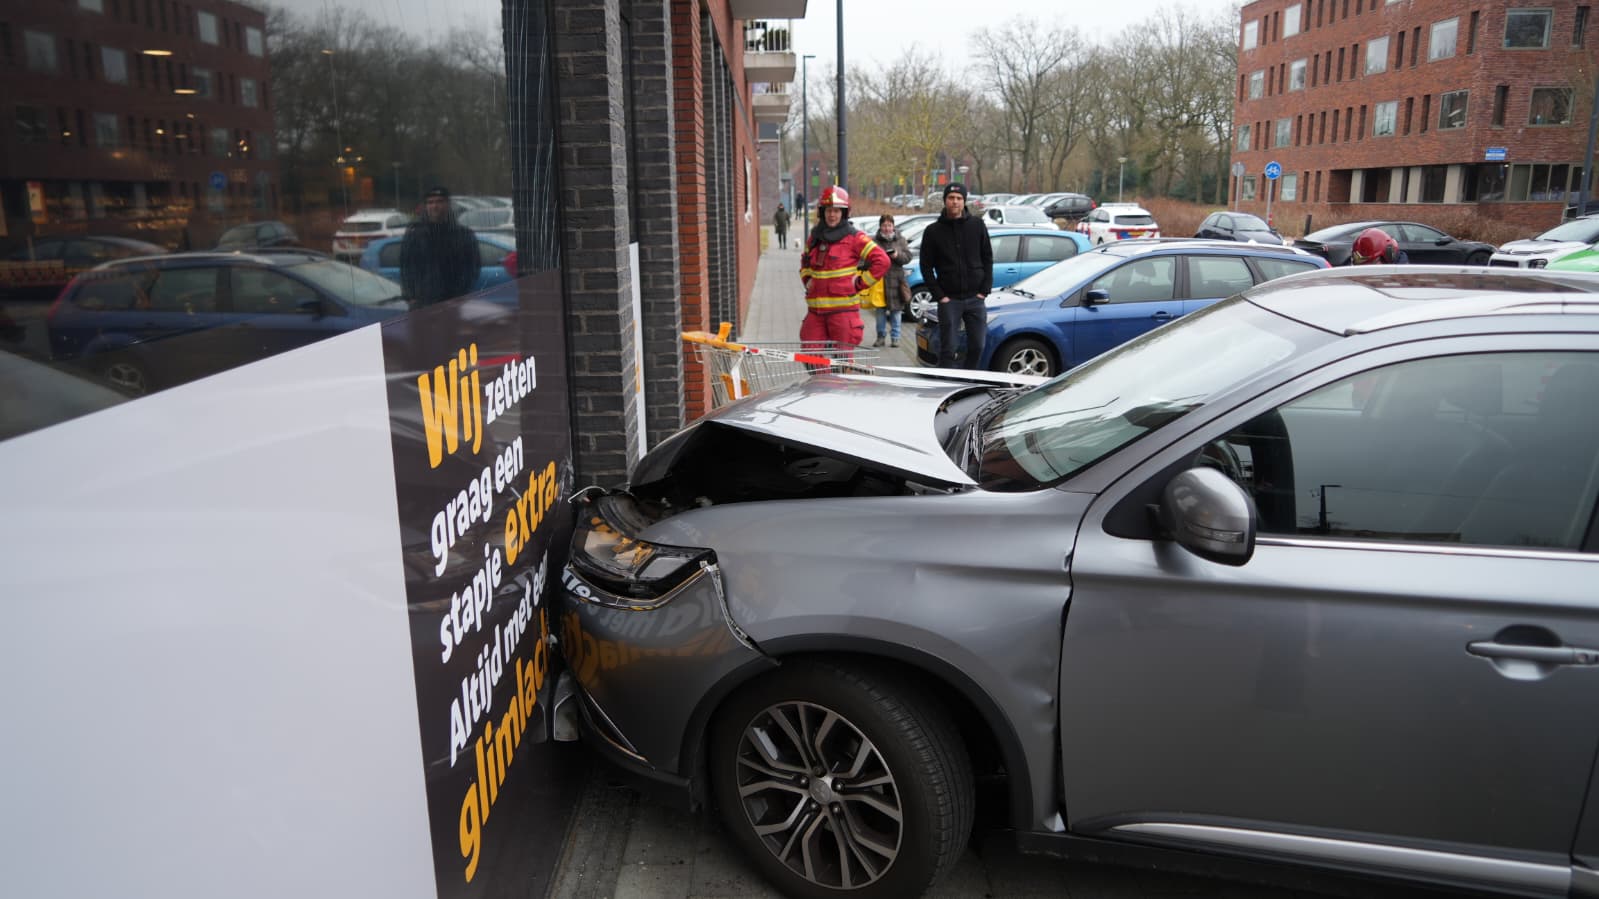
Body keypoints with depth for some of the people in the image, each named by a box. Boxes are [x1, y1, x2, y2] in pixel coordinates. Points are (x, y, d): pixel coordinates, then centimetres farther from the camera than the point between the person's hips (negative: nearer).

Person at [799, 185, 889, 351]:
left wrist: (860, 283, -6)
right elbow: (805, 261, 34)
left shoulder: (854, 238, -4)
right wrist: (807, 279, 16)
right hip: (816, 309, 5)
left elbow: (882, 261, -7)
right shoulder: (814, 238, 13)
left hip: (844, 308, -5)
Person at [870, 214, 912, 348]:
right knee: (880, 311, 5)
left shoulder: (900, 239, 7)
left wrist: (898, 255, -14)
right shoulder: (874, 240, 3)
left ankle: (895, 337, 11)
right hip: (879, 280, 0)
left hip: (895, 280, 1)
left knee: (896, 310, 3)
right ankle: (881, 336, 16)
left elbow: (908, 256, 4)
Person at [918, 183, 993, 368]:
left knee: (977, 346, 4)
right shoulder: (933, 231, 2)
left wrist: (984, 290, -1)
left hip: (975, 298, 2)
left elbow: (987, 259, 8)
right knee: (947, 349, -2)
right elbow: (926, 267, 2)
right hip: (949, 299, -2)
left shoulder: (977, 225, 6)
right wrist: (939, 295, -7)